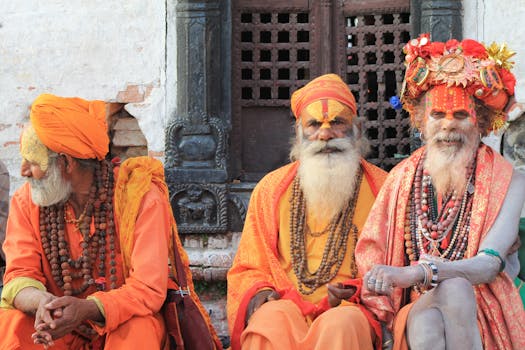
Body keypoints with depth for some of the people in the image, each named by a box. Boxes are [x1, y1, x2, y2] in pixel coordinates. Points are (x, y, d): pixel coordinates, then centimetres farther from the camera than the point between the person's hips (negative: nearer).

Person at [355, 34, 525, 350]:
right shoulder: (403, 178, 13)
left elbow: (490, 264, -11)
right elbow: (371, 253, 9)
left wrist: (414, 273, -29)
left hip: (486, 315, -1)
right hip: (418, 310, 1)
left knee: (454, 289, -37)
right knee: (425, 324, -36)